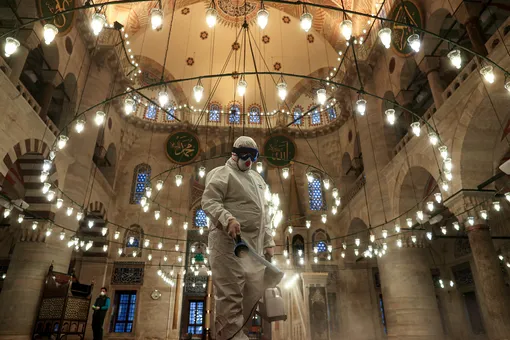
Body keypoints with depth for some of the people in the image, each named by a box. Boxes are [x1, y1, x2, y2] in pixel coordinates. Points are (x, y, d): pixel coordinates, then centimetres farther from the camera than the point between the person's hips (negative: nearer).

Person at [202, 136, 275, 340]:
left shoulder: (257, 178, 25)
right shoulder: (222, 174, 0)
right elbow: (208, 201, -12)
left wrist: (268, 241, 19)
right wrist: (227, 219, -29)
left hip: (254, 244, 8)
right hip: (230, 242, -8)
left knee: (253, 292, 10)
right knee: (231, 293, -5)